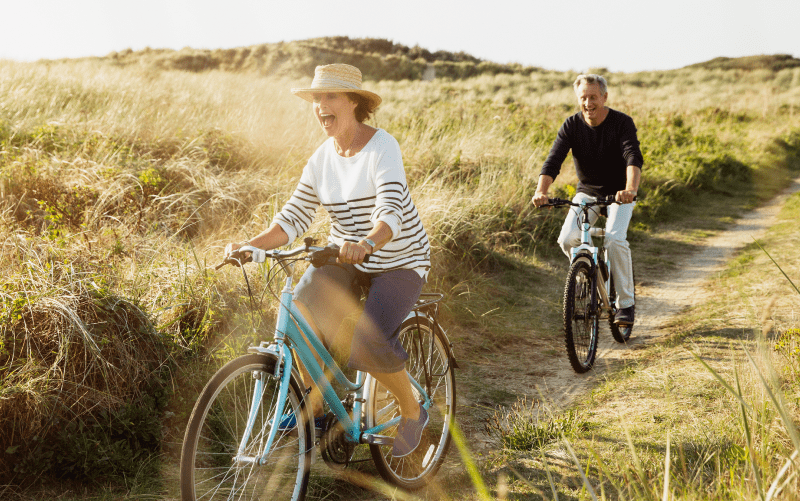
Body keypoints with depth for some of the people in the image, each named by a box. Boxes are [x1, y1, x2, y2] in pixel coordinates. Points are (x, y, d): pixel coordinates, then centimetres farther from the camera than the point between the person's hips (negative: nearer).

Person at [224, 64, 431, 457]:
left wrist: (367, 243, -54)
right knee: (300, 312, -21)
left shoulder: (382, 147, -19)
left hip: (399, 261, -5)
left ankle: (413, 412, 4)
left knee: (369, 343, -25)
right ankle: (315, 404, 2)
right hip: (344, 258, 5)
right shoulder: (322, 159, -1)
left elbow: (391, 212, -33)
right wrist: (249, 245, -19)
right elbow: (293, 218, -3)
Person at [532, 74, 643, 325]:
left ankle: (626, 303, -11)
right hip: (586, 192, 3)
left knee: (614, 239, -26)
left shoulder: (622, 123, -17)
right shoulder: (571, 125, -10)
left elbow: (634, 158, -32)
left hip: (619, 193, -3)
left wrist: (630, 190, -52)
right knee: (567, 239, -19)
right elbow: (553, 160, -20)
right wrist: (541, 191, -39)